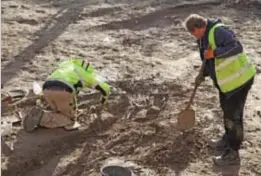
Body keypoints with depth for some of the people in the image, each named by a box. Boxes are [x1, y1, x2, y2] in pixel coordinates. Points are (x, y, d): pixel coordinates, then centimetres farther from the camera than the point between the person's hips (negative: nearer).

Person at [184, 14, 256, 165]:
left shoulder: (217, 31, -22)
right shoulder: (205, 37, 9)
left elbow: (236, 47, -32)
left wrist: (214, 52, -31)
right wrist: (203, 74, 12)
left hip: (239, 79, -10)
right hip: (228, 80, 10)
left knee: (233, 115, 1)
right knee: (227, 110, 24)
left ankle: (232, 153, 15)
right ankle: (228, 140, 45)